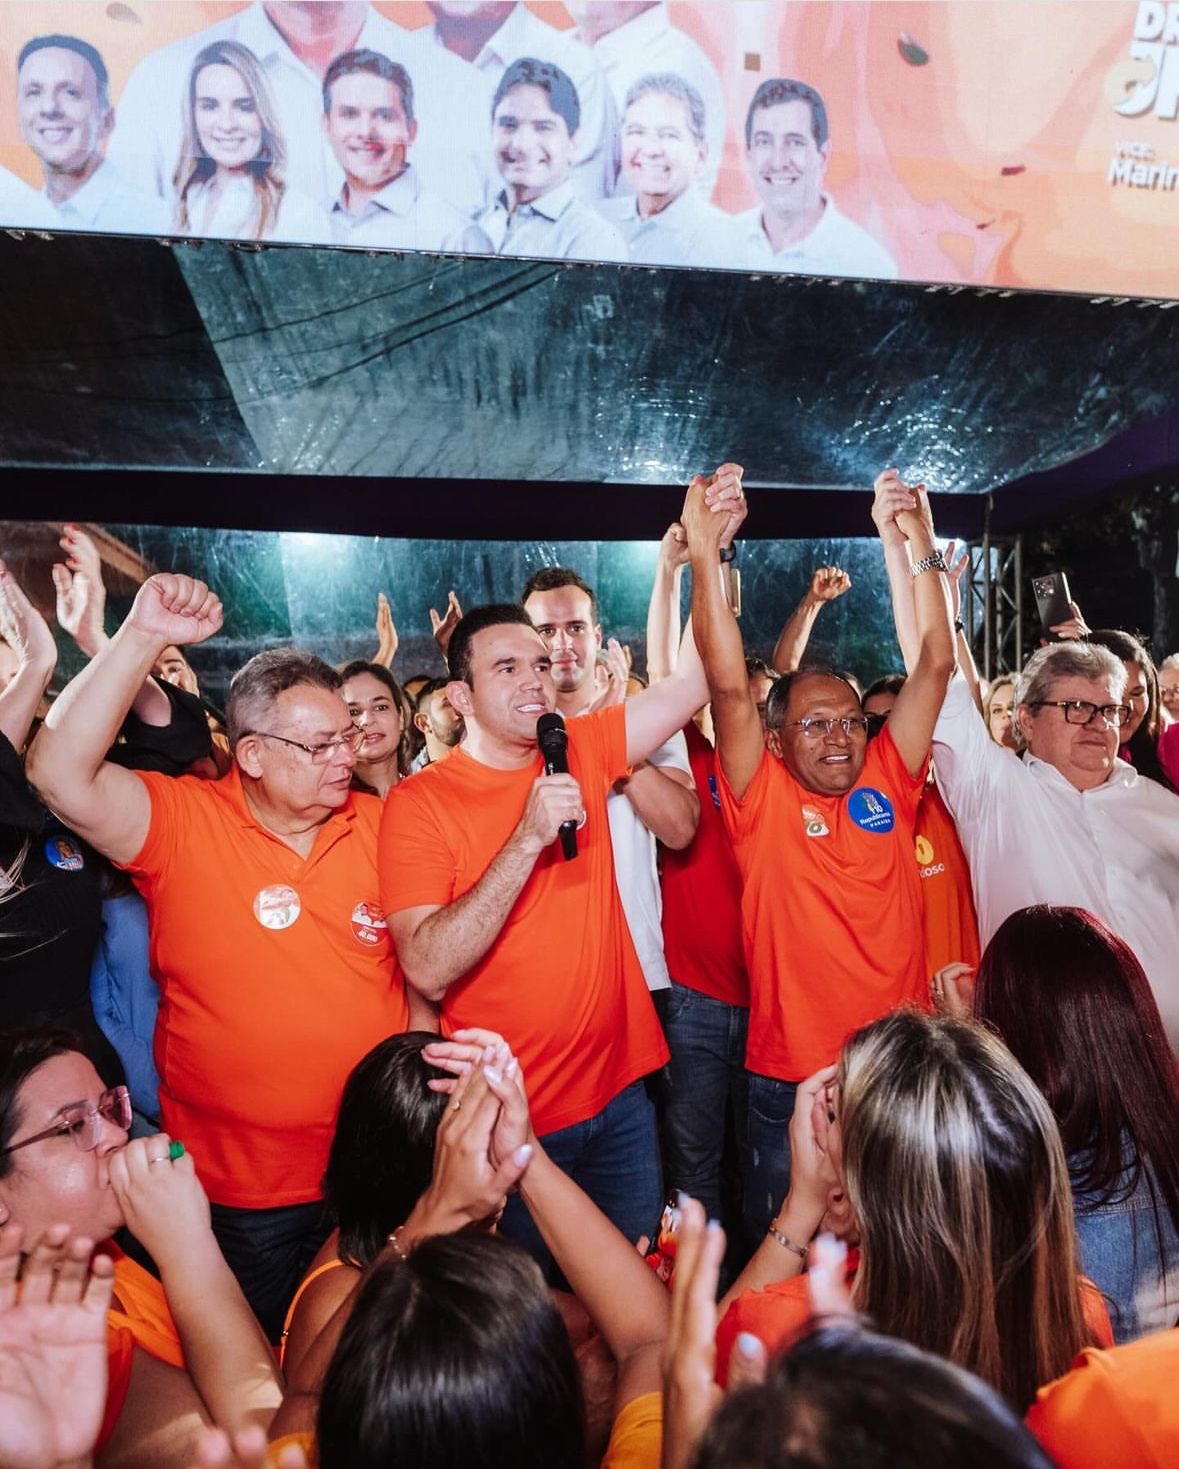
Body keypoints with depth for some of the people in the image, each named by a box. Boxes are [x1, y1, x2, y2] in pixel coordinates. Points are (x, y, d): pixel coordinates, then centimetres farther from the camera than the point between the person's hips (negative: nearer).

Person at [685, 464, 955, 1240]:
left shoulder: (888, 785, 2)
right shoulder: (763, 799, -6)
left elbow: (936, 665, -2)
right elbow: (729, 684, -18)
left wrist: (918, 544, -6)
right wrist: (705, 550, -22)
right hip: (793, 1089, -2)